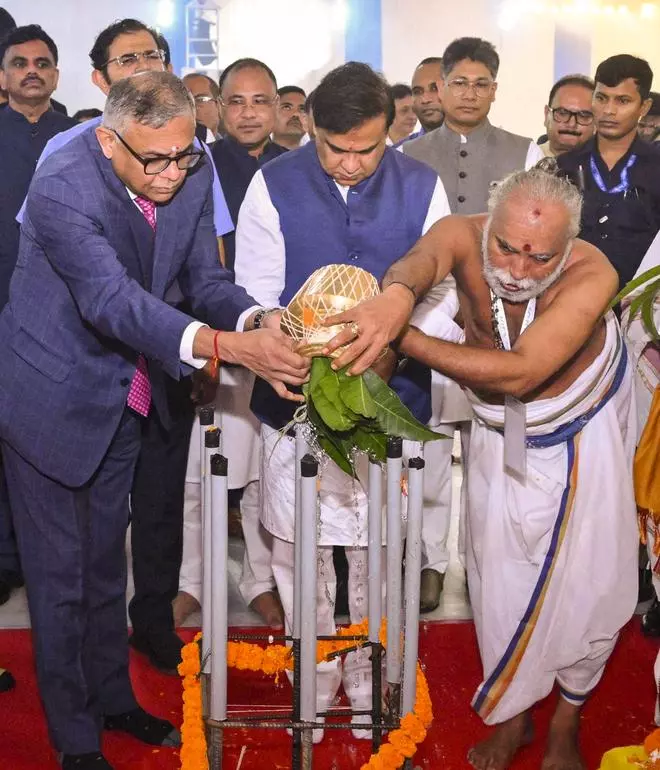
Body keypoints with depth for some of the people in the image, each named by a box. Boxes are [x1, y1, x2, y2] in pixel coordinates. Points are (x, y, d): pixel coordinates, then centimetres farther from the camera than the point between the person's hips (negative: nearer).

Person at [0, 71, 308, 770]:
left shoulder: (191, 175, -10)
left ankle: (112, 698, 41)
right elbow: (113, 301, -40)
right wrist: (224, 345, -52)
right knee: (59, 574, 5)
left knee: (105, 559, 22)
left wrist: (256, 320, -30)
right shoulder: (61, 188, -29)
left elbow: (204, 278, -7)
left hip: (126, 396, 6)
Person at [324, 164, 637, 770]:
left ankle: (567, 721, 31)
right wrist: (397, 295, -77)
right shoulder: (463, 236, -28)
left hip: (584, 433, -1)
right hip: (502, 435, 2)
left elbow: (517, 374, -45)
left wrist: (401, 336, -49)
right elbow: (424, 258, -52)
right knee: (501, 575, 8)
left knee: (587, 582, 5)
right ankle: (513, 711, 33)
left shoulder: (592, 275, -34)